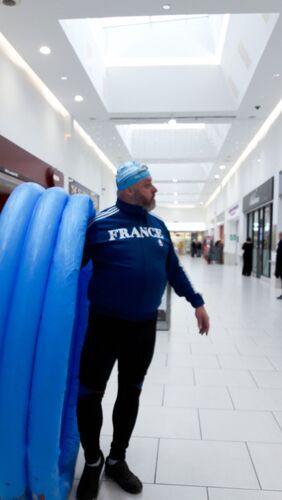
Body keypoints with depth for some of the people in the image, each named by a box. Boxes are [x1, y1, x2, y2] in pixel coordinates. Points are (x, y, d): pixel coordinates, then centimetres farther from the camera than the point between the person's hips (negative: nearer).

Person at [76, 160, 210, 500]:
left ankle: (117, 460, 39)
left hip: (144, 327, 5)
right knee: (90, 394, 8)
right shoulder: (101, 224, -11)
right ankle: (92, 462, 35)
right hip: (105, 324, -4)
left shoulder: (158, 226, 6)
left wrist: (197, 303, 13)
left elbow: (173, 269, 12)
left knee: (130, 394, 16)